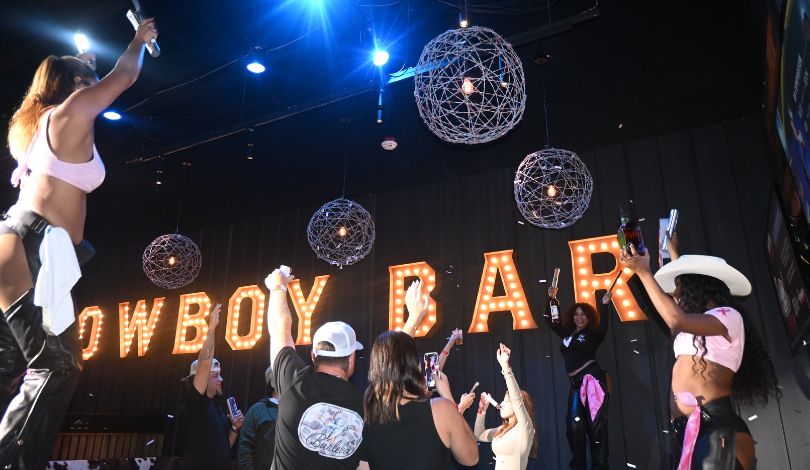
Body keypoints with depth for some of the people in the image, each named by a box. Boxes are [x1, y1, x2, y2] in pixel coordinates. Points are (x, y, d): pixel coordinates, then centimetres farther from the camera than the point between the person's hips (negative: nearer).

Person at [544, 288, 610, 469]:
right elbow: (550, 320, 23)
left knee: (595, 423, -4)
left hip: (592, 378, -5)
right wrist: (551, 299, 14)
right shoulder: (567, 334, 18)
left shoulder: (592, 334, 4)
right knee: (574, 425, -1)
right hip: (576, 382, 5)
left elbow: (603, 326, -17)